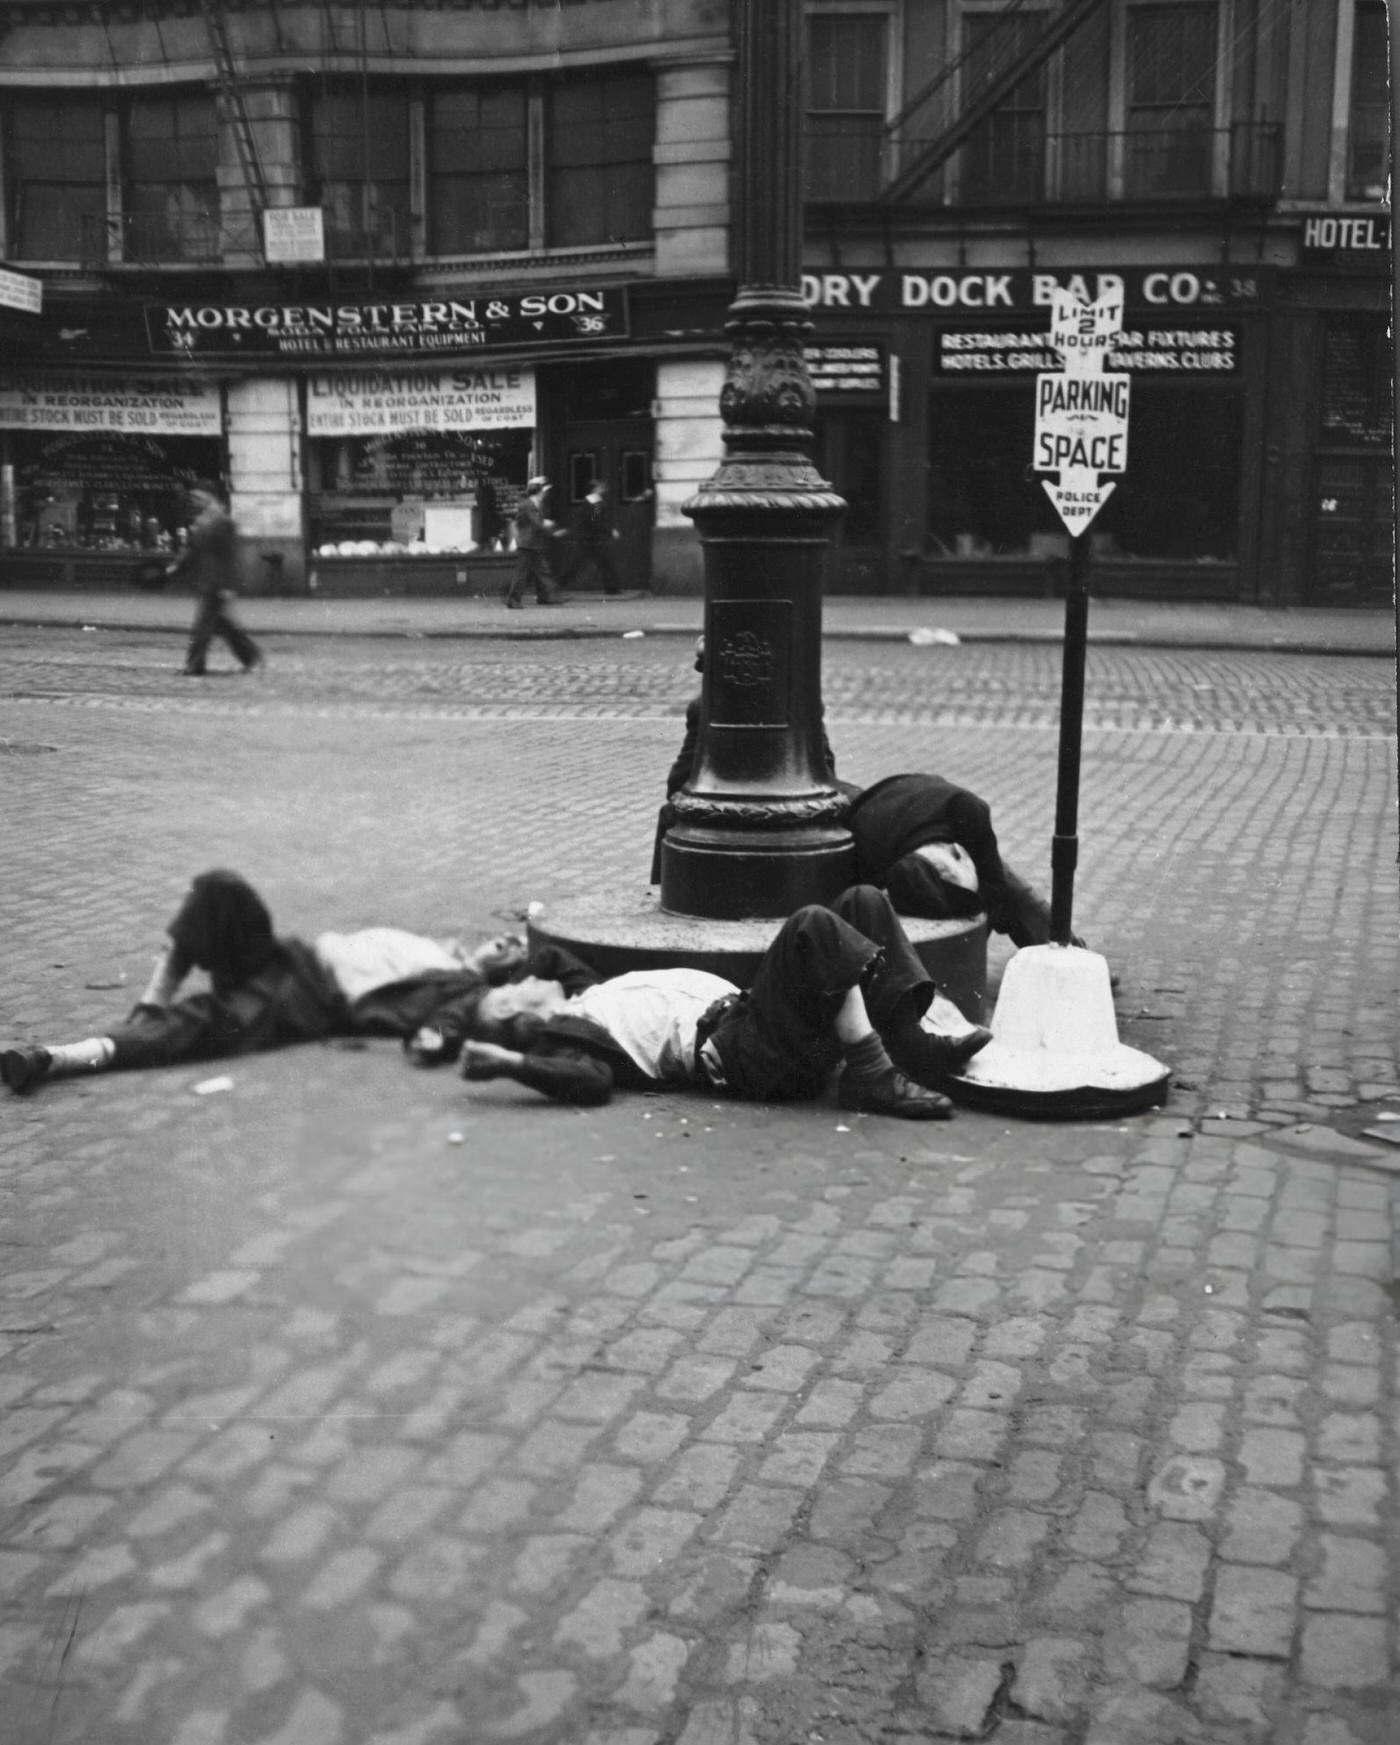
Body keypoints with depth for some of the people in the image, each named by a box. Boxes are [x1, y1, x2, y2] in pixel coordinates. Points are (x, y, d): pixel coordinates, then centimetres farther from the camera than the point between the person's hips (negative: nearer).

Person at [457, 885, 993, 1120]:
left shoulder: (596, 996, 27)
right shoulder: (559, 1033, 0)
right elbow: (591, 1080, -21)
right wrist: (506, 1061, -24)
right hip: (739, 1053, -9)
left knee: (863, 901, 1)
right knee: (813, 924, -30)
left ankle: (912, 1045, -11)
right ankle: (870, 1077, -26)